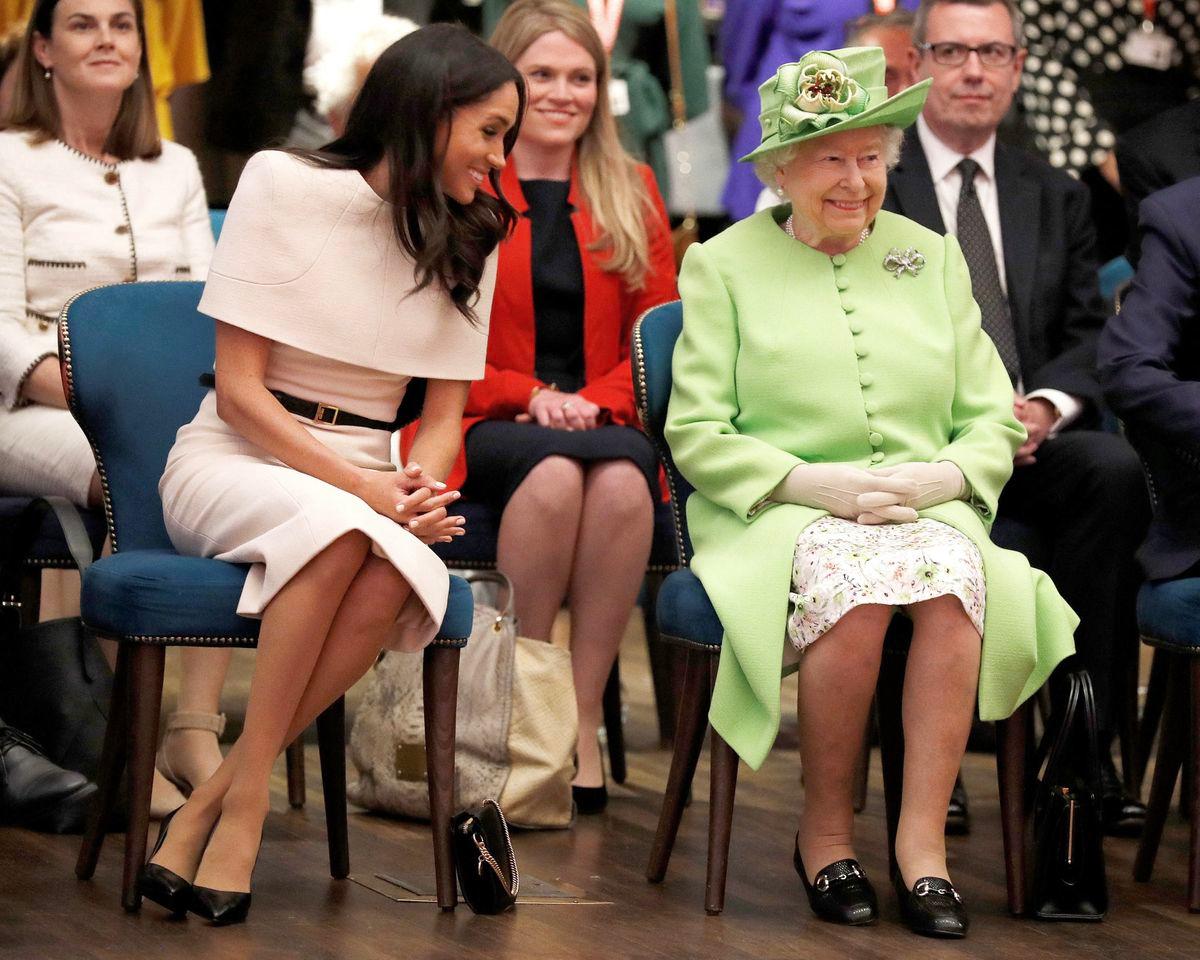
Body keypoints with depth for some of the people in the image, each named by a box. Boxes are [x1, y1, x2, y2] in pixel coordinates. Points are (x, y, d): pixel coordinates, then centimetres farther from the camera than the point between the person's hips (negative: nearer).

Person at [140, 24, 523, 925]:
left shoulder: (471, 240, 9)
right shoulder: (284, 184, -6)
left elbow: (445, 413, 7)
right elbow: (240, 390, -10)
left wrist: (420, 484, -17)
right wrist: (369, 489, -22)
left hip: (368, 485, 4)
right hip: (234, 459, -4)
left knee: (400, 573, -35)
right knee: (338, 529, -39)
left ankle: (213, 799, -27)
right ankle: (246, 799, -28)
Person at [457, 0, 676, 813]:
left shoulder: (632, 194, 17)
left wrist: (594, 400, -7)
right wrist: (530, 397, -11)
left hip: (600, 421, 2)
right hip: (484, 425, -2)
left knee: (623, 480, -34)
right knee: (554, 472, -37)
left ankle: (585, 714, -29)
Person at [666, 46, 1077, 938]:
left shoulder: (931, 257, 19)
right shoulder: (724, 266, 10)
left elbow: (993, 422, 16)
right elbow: (696, 435, 2)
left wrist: (941, 477, -7)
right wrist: (815, 482, -12)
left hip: (927, 509, 2)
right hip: (781, 517, -2)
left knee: (956, 573, -34)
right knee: (855, 579, -37)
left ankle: (923, 840, -31)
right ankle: (827, 831, -20)